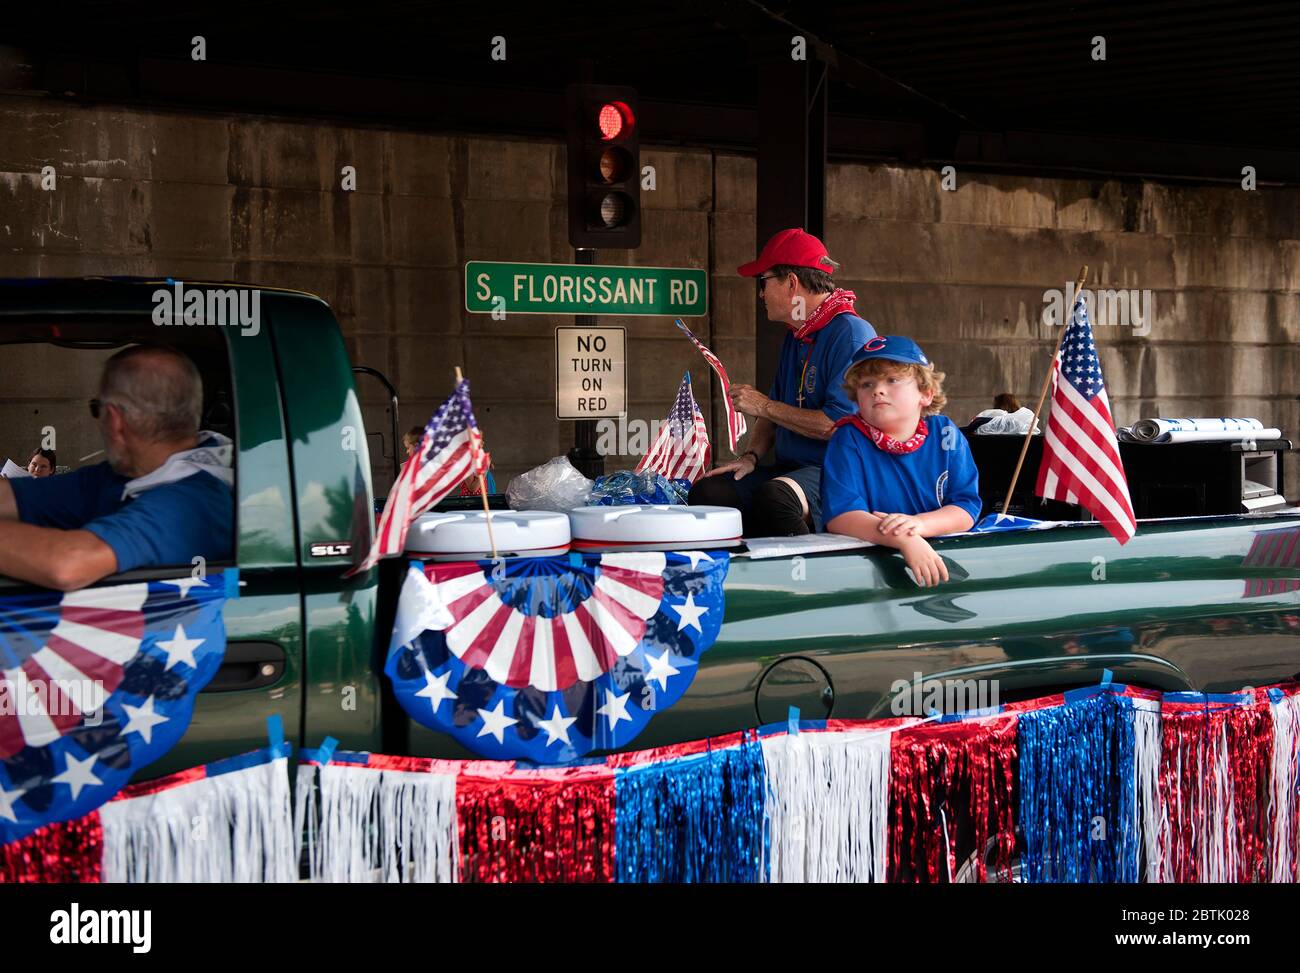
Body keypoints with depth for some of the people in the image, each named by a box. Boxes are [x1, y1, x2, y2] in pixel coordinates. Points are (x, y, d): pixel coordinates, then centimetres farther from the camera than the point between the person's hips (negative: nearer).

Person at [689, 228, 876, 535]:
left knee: (772, 498, -38)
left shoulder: (852, 334, -12)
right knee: (707, 492, -14)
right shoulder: (795, 335, 20)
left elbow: (839, 424, -22)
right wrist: (750, 456, 4)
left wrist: (765, 406, -10)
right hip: (790, 469, 9)